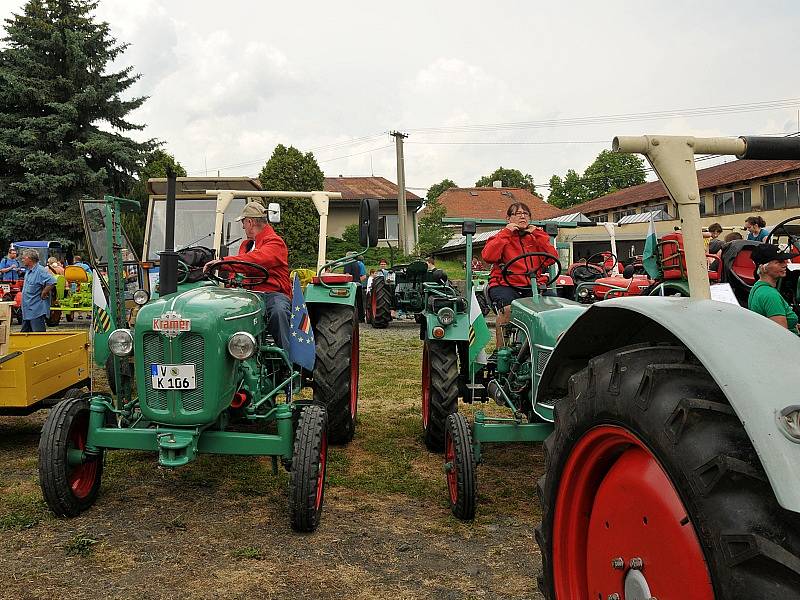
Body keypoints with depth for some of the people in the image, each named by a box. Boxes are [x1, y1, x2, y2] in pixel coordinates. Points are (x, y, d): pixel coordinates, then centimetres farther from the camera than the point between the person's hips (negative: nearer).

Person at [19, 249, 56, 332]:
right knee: (24, 334, 15)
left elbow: (52, 282, -31)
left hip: (37, 311, -10)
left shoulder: (40, 271, -17)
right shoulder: (27, 271, 14)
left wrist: (43, 294, -22)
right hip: (27, 311, 10)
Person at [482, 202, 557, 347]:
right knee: (507, 309, -34)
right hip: (506, 285, -3)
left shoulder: (536, 237, 20)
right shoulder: (501, 237, 13)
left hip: (534, 286, 3)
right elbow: (488, 257, -8)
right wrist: (506, 233, -4)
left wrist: (537, 234, 4)